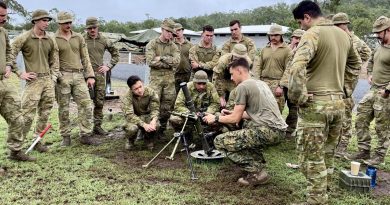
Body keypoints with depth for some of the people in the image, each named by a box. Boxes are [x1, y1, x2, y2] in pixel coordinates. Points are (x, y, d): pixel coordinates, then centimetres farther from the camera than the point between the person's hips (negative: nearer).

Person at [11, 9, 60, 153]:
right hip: (33, 81, -5)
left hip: (48, 80, 5)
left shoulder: (51, 40, 9)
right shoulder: (24, 38, -4)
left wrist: (53, 79, 8)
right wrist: (20, 74, -7)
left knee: (45, 114, 9)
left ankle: (37, 140, 23)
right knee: (27, 115, -6)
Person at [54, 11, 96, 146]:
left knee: (86, 105, -2)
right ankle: (66, 136, 15)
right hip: (62, 77, -3)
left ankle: (86, 135, 5)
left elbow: (85, 58, 11)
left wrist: (90, 75, 4)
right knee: (63, 108, 3)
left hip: (79, 76, 3)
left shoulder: (79, 38, 11)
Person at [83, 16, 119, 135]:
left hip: (100, 74, 4)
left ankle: (97, 126, 20)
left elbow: (116, 54, 17)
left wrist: (108, 66, 7)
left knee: (99, 102, 8)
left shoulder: (104, 40, 9)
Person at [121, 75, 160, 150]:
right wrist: (144, 124, -44)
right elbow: (129, 115, -32)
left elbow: (155, 108, -17)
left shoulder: (151, 92, -19)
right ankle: (130, 141, 4)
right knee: (132, 128, -36)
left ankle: (148, 138, 6)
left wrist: (153, 120, -39)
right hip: (134, 118, -1)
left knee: (156, 125, -31)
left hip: (147, 115, 2)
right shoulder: (127, 98, -25)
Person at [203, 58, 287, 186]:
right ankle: (258, 162, 20)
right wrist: (232, 113, 31)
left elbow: (235, 119, -4)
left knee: (220, 141, -3)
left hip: (268, 131, -9)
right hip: (280, 131, 9)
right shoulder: (261, 83, 21)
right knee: (246, 125, 37)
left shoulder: (243, 87, -5)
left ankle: (257, 172, -6)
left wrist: (216, 118, 12)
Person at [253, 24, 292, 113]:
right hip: (263, 82, 4)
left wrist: (281, 86, -13)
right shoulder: (264, 49, 18)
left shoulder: (287, 50, 2)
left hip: (277, 84, -4)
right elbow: (257, 65, 13)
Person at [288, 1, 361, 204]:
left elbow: (297, 66, -30)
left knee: (312, 158, 3)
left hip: (315, 104, -8)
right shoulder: (343, 34, 10)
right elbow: (356, 63, 25)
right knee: (327, 155, 19)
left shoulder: (312, 34, -14)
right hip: (338, 102, 8)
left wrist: (298, 96, -20)